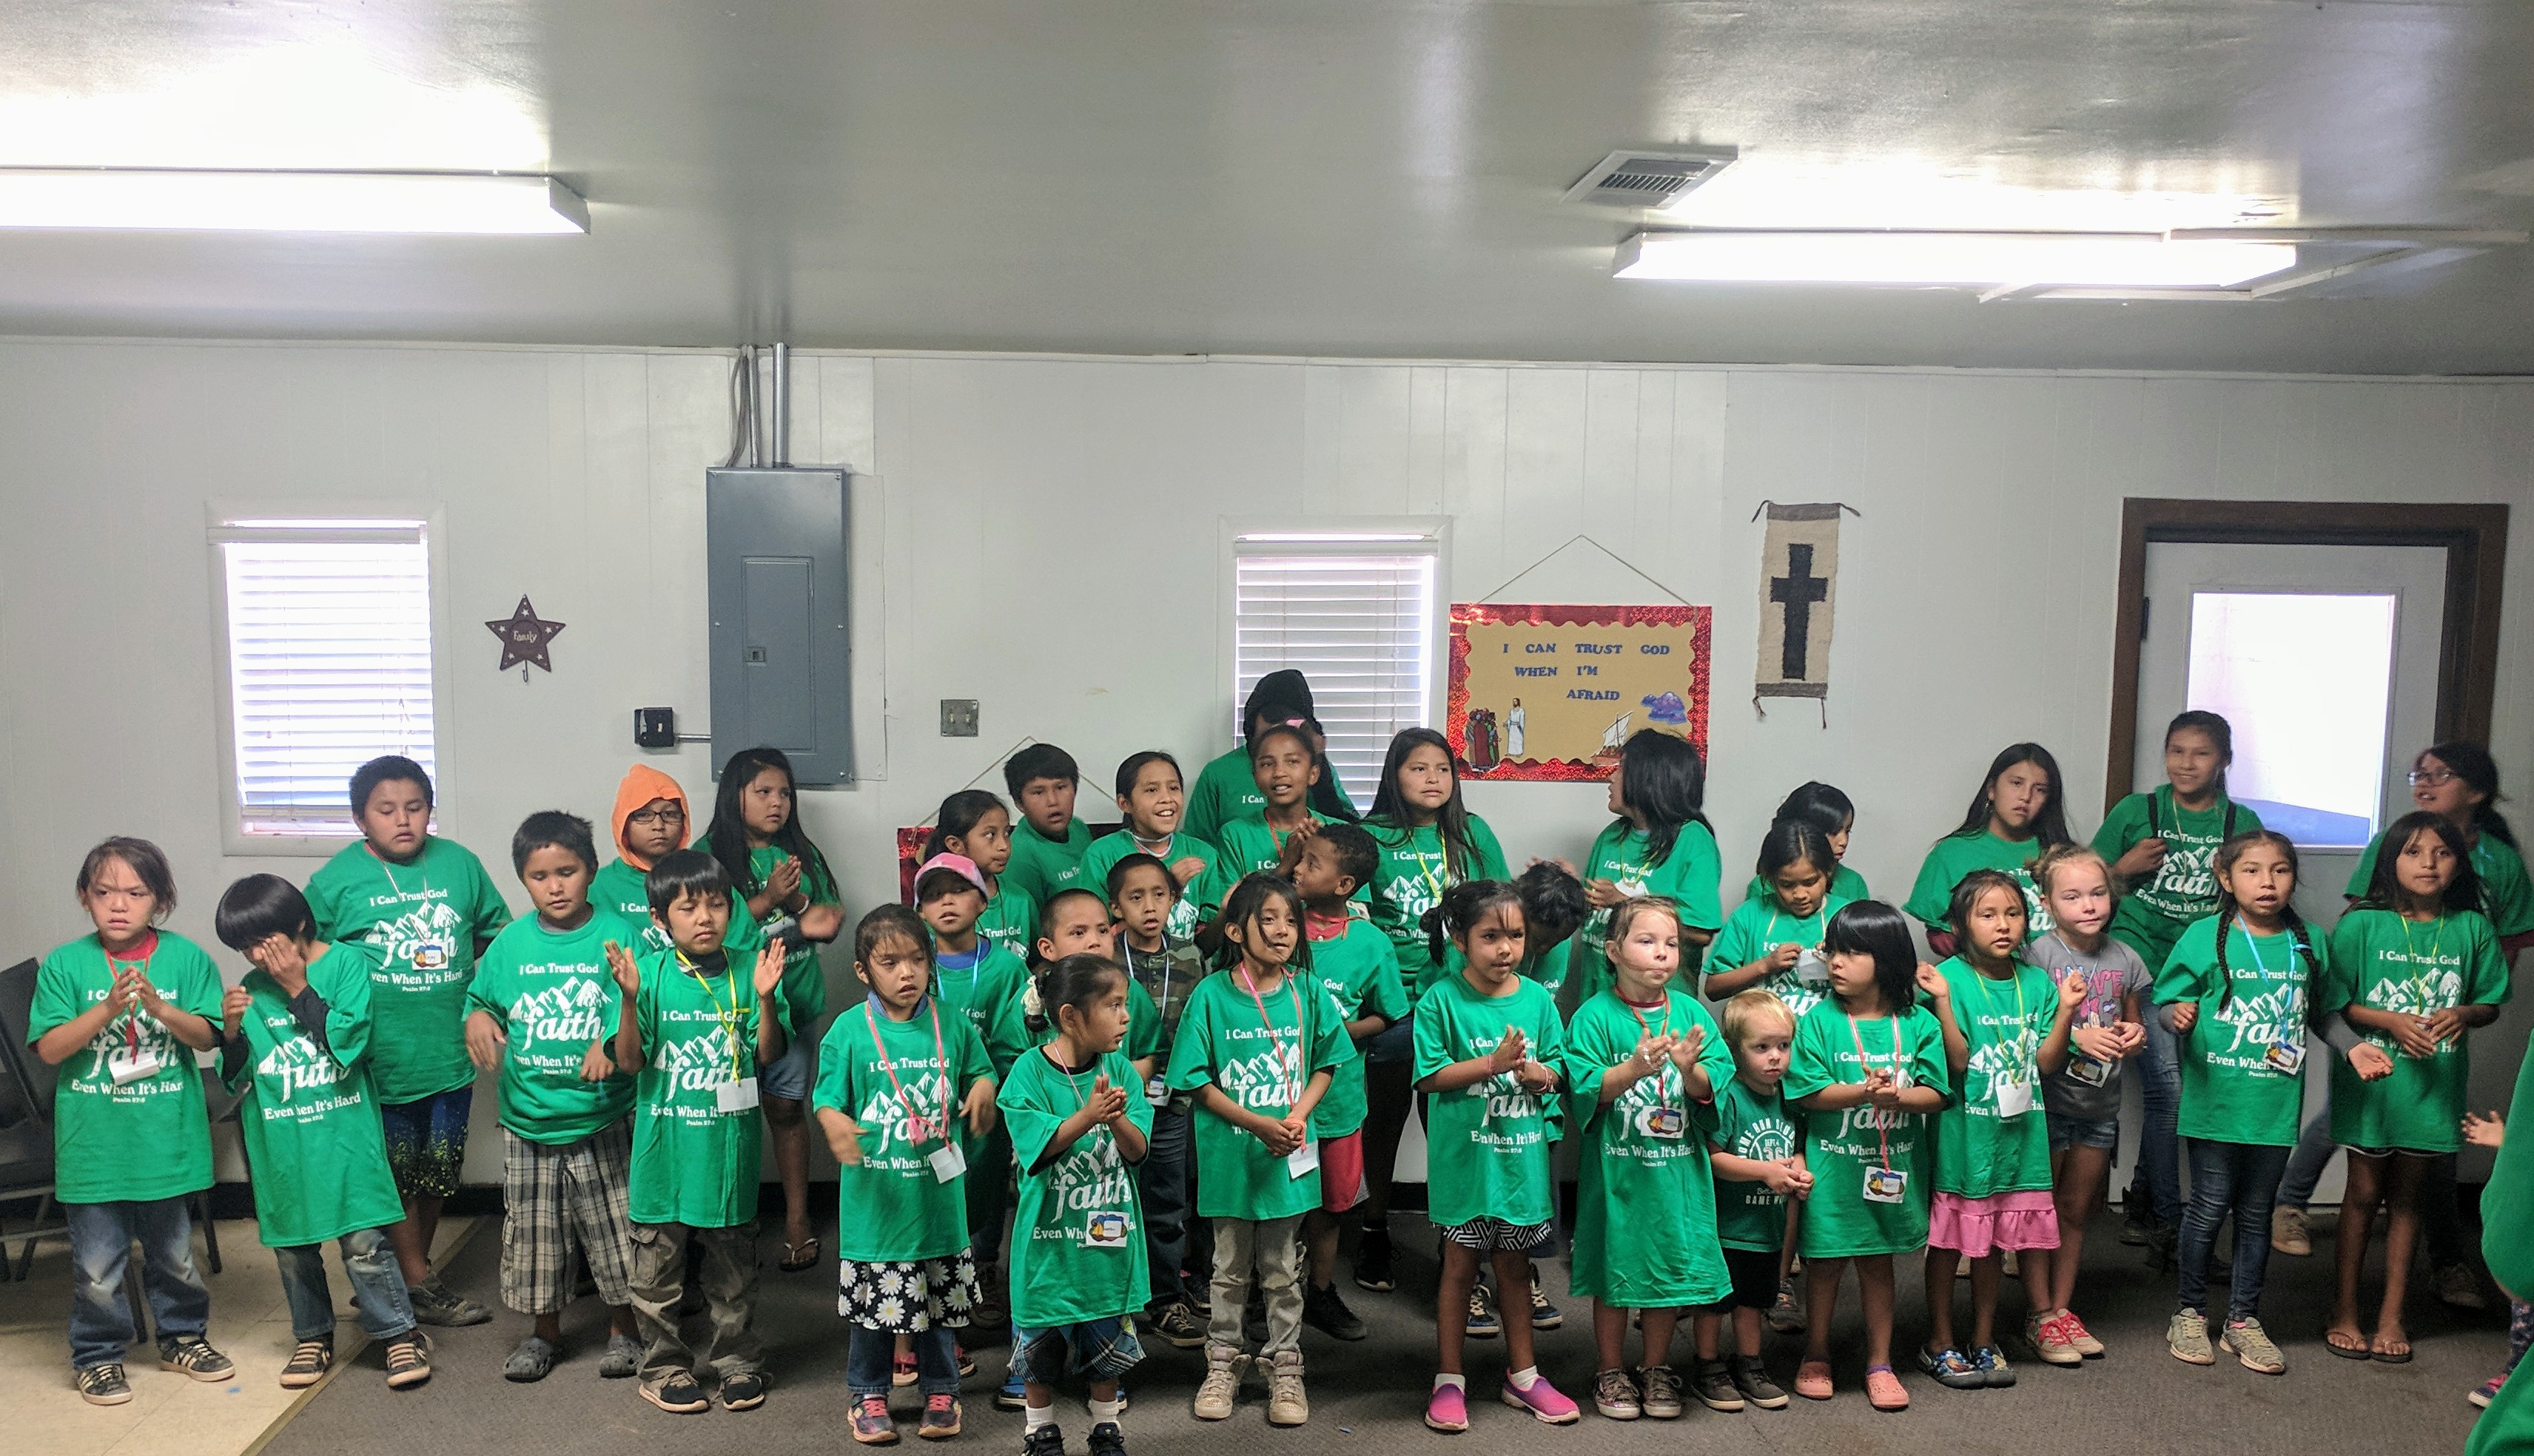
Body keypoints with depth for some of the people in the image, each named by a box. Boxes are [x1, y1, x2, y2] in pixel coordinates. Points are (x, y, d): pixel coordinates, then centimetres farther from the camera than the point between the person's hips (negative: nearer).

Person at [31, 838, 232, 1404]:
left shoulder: (186, 958, -3)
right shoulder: (65, 964, -4)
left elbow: (206, 1037, -6)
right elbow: (49, 1048, -8)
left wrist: (158, 1006, -24)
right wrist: (107, 1008, -22)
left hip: (167, 1138, 1)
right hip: (92, 1142, -1)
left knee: (174, 1253, 16)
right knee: (98, 1265, 6)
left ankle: (183, 1337, 35)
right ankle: (97, 1356, 25)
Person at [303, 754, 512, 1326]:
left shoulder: (460, 864, 2)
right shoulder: (335, 881, -6)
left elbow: (497, 933, 13)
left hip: (451, 1056, 4)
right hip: (381, 1060, -3)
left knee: (438, 1172, 16)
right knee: (396, 1176, 7)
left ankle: (408, 1274, 34)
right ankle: (421, 1287, 20)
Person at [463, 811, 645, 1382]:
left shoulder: (617, 935, -7)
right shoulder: (511, 942, 2)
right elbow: (481, 996, 14)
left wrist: (612, 1040, -26)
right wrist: (476, 1017, -8)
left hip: (602, 1118, -3)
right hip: (529, 1120, 3)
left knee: (615, 1228, 7)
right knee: (533, 1232, 13)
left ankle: (622, 1330, 26)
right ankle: (544, 1331, 33)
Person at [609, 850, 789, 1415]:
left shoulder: (747, 973, -3)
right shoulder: (649, 974, -7)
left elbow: (768, 1055, -6)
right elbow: (628, 1061, -10)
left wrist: (765, 998, -21)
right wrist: (629, 999, -24)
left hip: (729, 1149, 1)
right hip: (664, 1149, -1)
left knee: (732, 1266, 14)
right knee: (657, 1268, 10)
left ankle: (737, 1360, 29)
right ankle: (665, 1365, 27)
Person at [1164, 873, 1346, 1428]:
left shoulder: (1307, 992, -4)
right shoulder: (1211, 995, -11)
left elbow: (1325, 1064, 5)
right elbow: (1198, 1081, -8)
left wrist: (1298, 1115, -12)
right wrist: (1257, 1123, -17)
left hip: (1289, 1157, 1)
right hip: (1230, 1155, -1)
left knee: (1282, 1269, 13)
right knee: (1231, 1268, 14)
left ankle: (1284, 1368, 28)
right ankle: (1222, 1364, 30)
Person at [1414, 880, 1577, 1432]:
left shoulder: (1537, 999, 0)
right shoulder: (1442, 1001, -11)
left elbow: (1556, 1072, 5)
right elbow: (1430, 1076, -13)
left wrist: (1532, 1071, -17)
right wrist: (1492, 1063, -21)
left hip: (1522, 1155, 3)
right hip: (1464, 1156, -3)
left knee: (1515, 1266, 16)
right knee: (1460, 1266, 9)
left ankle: (1521, 1375, 30)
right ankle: (1449, 1380, 22)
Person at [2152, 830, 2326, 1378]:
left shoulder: (2308, 943, 5)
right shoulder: (2206, 937, -6)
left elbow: (2320, 1013, 15)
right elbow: (2168, 1001, -5)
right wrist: (2178, 1016, -26)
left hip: (2276, 1105, 3)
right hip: (2216, 1101, -3)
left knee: (2256, 1213, 13)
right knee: (2209, 1208, 4)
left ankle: (2243, 1320, 25)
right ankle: (2190, 1313, 20)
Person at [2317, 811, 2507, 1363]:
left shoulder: (2473, 928, 0)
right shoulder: (2362, 924, -8)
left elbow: (2490, 1003, 7)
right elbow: (2332, 1004, -6)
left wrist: (2463, 1014, -14)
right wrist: (2390, 1022, -19)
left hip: (2435, 1083, 2)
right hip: (2371, 1076, -2)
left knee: (2407, 1194, 12)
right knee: (2364, 1191, 8)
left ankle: (2392, 1313, 24)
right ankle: (2346, 1308, 20)